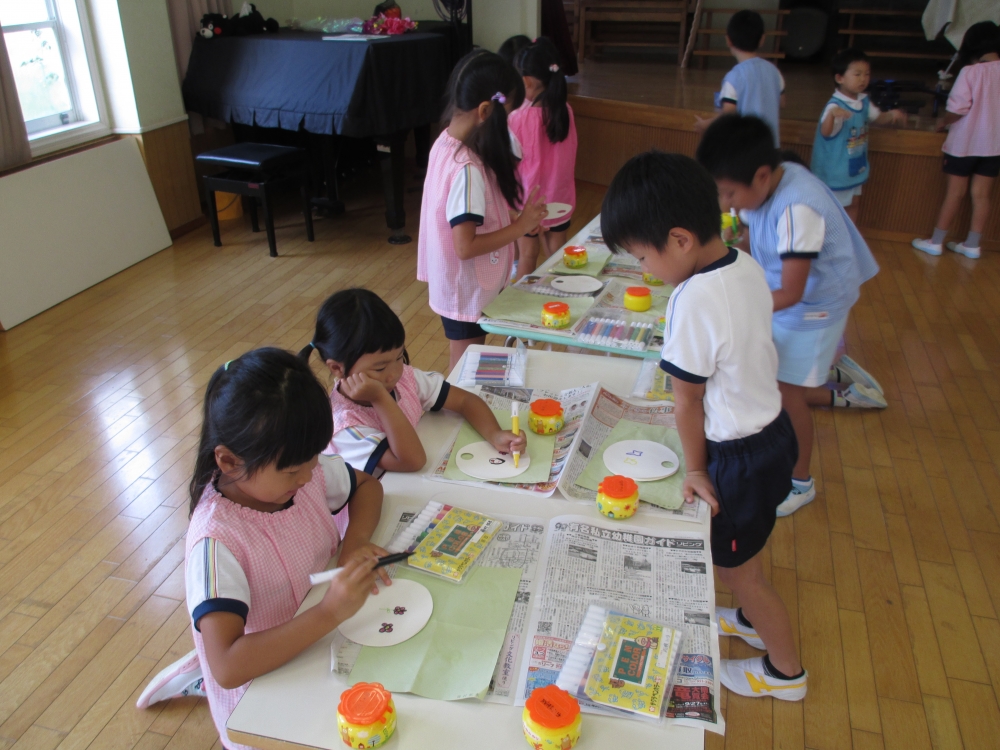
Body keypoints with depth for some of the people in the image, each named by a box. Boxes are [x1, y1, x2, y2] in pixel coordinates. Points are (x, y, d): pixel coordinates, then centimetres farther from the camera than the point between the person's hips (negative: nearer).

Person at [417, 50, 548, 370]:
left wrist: (513, 219, 0)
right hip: (468, 292, -9)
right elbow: (466, 246, -28)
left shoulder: (445, 142, -2)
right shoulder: (467, 169, -30)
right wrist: (521, 226, -19)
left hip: (453, 284, 9)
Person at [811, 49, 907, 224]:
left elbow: (878, 118, 17)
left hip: (856, 167, 9)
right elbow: (825, 132, -38)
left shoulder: (864, 101, 0)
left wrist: (892, 114, -4)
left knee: (854, 203, 21)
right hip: (835, 169, -9)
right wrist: (832, 115, -58)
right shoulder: (835, 105, -26)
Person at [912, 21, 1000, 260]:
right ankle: (972, 244, 16)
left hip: (965, 143, -4)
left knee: (955, 193, 3)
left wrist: (943, 123, 2)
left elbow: (957, 108, -18)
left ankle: (935, 242, 12)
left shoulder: (970, 72, -15)